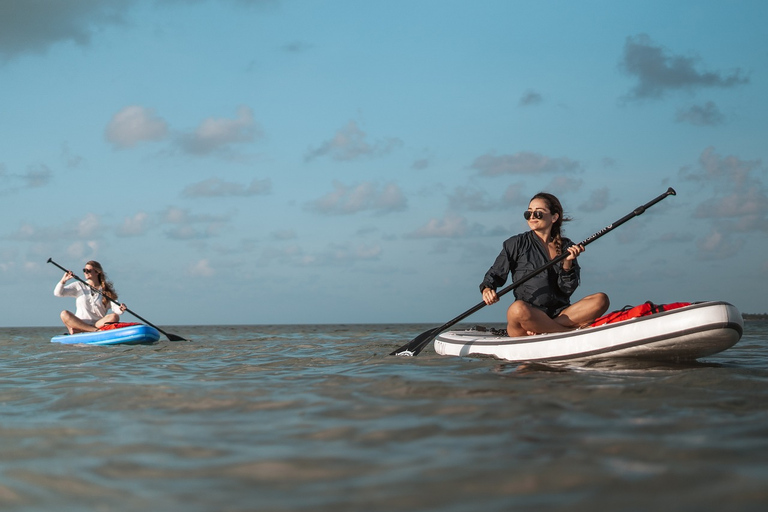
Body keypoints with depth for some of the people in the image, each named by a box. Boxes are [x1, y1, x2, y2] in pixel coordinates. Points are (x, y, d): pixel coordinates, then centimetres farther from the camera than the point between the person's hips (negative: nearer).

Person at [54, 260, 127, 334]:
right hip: (79, 324, 0)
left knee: (114, 317, -28)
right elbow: (57, 293, 7)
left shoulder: (106, 290, 9)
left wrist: (120, 309, -26)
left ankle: (77, 330, -33)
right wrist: (63, 280, -11)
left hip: (99, 324, 0)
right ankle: (96, 330, -34)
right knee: (64, 314, -26)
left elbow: (115, 307, -3)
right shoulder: (79, 286, 12)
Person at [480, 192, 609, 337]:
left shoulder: (567, 247, 13)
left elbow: (567, 290, 6)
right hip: (529, 315, -3)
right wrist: (487, 289, -14)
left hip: (559, 315, 4)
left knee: (601, 300, -19)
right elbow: (496, 273, 7)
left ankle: (541, 330, -28)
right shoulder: (517, 243, 6)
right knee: (517, 309, -39)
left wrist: (567, 263, -11)